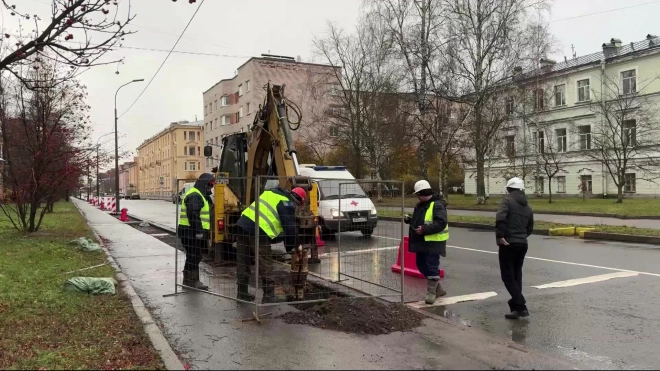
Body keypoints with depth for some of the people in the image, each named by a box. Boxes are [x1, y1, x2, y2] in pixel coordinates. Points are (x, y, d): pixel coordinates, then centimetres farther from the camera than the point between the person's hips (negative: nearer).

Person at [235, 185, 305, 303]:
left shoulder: (272, 193, 25)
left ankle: (242, 293, 23)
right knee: (265, 264, 2)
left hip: (243, 223, 9)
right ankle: (269, 295, 7)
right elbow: (290, 227, -2)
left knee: (243, 262, 14)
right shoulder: (287, 204, -1)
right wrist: (294, 245, 13)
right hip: (258, 231, -9)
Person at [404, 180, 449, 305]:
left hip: (433, 242, -10)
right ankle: (439, 289, 26)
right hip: (422, 241, 10)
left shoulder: (437, 205, -16)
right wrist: (409, 220, 6)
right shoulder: (420, 205, 13)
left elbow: (441, 223, -25)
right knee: (421, 265, 14)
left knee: (432, 266, -4)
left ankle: (431, 292, 7)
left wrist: (425, 229, -30)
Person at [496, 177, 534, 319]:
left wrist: (500, 236, -19)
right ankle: (516, 304, 22)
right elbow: (530, 228, 20)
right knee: (516, 275, 17)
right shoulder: (527, 206, 15)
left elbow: (500, 218, -25)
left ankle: (521, 306, -10)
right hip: (522, 244, 7)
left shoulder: (507, 200, -7)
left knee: (508, 277, -3)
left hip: (509, 244, -7)